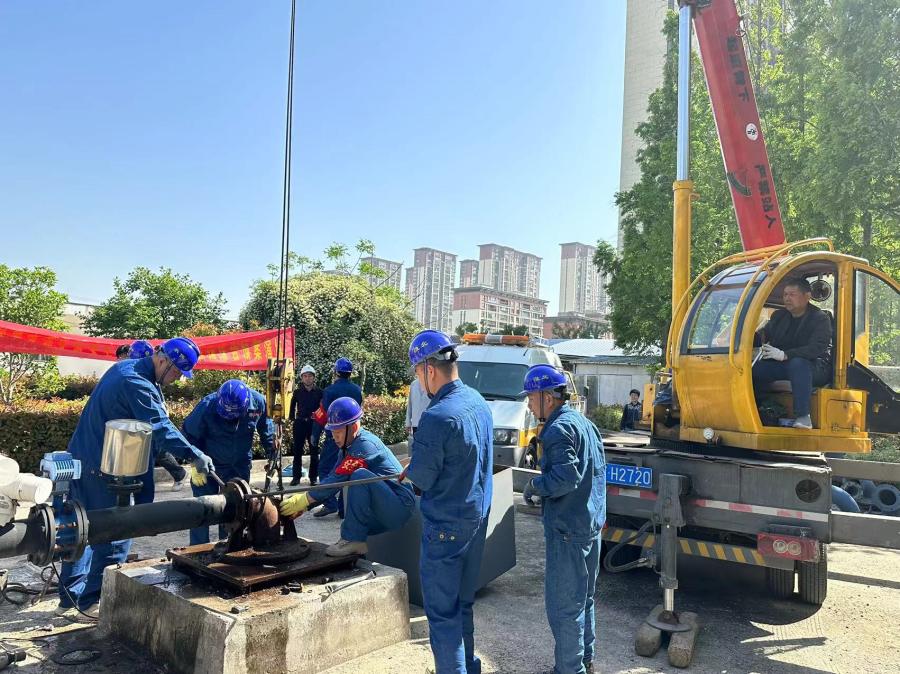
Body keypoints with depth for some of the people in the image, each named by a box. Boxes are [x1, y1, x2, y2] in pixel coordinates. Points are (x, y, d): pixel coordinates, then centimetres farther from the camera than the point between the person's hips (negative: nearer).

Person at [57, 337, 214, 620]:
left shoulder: (124, 367, 9)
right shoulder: (138, 384, -23)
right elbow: (161, 428, -28)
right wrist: (195, 455, -27)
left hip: (81, 459, 10)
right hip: (105, 469, -10)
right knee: (116, 534, 1)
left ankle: (69, 596, 29)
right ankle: (91, 600, 11)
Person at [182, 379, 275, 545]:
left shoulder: (258, 402, -20)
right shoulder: (206, 406, -26)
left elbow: (266, 429, 0)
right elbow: (190, 434, -10)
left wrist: (272, 454, 6)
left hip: (240, 467, 2)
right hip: (209, 464, -2)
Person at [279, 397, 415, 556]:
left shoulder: (365, 444, -20)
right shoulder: (349, 447, 10)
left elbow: (337, 479, -23)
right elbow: (332, 479, 6)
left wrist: (303, 500, -18)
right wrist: (303, 505, -4)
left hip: (400, 505, -10)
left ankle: (354, 540, -20)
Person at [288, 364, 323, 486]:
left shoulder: (319, 392, 0)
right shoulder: (298, 392, 5)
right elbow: (292, 406, 11)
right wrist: (292, 419, 3)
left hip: (314, 423, -1)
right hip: (300, 423, 1)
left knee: (314, 452, 4)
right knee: (297, 451, 4)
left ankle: (313, 477, 11)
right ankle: (296, 477, 12)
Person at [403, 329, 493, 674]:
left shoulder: (436, 417, -25)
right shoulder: (479, 403, 2)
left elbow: (421, 479, -17)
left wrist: (413, 466, 3)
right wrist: (421, 465, 7)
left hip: (446, 526, -8)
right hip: (478, 516, 8)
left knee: (442, 612, 6)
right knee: (463, 603, 22)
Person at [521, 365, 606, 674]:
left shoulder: (558, 428, -18)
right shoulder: (584, 422, 12)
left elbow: (566, 476, -28)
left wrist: (535, 485, -13)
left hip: (567, 531, -10)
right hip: (590, 524, 10)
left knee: (563, 605, 1)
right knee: (583, 598, 21)